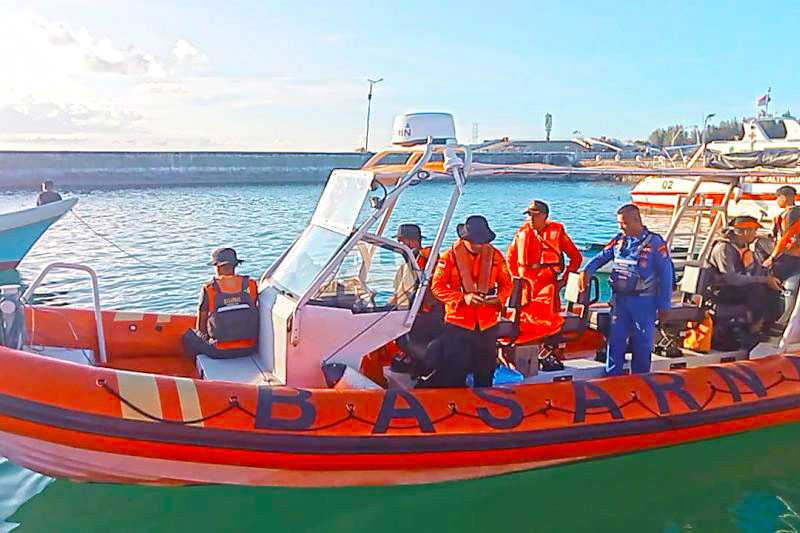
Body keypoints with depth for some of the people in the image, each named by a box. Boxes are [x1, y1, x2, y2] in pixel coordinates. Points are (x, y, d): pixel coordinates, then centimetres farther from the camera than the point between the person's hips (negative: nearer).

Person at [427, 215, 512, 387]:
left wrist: (498, 298, -13)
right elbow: (437, 287, -7)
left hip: (488, 323, 3)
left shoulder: (495, 255, 2)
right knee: (454, 376, 2)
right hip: (458, 323, -3)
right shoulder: (450, 256, -7)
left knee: (485, 375, 16)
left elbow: (506, 284, 9)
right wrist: (463, 297, -19)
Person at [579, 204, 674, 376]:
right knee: (615, 339, 6)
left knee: (642, 344, 7)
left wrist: (664, 306, -9)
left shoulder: (655, 242, -6)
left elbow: (666, 275, -7)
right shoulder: (619, 240, 8)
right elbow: (601, 257, 12)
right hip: (619, 300, 4)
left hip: (643, 302, -4)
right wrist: (587, 270, -10)